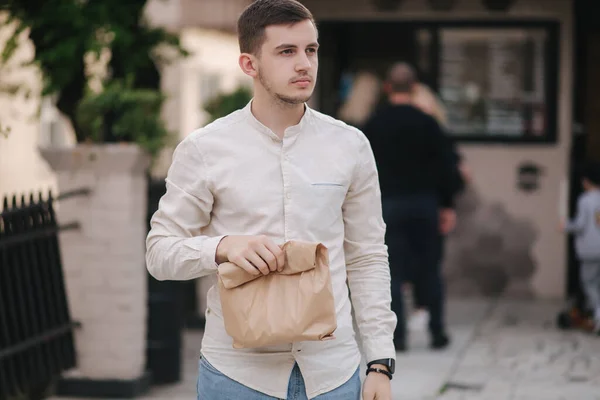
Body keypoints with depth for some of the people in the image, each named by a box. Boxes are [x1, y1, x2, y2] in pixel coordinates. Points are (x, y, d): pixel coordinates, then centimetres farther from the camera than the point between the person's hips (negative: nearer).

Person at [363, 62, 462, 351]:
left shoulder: (373, 125, 0)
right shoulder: (427, 124, -3)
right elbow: (446, 167, -2)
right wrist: (446, 205, 6)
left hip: (387, 205, 0)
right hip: (424, 203, 0)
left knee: (393, 272, 2)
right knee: (429, 270, 9)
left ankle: (397, 335, -3)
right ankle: (437, 332, 12)